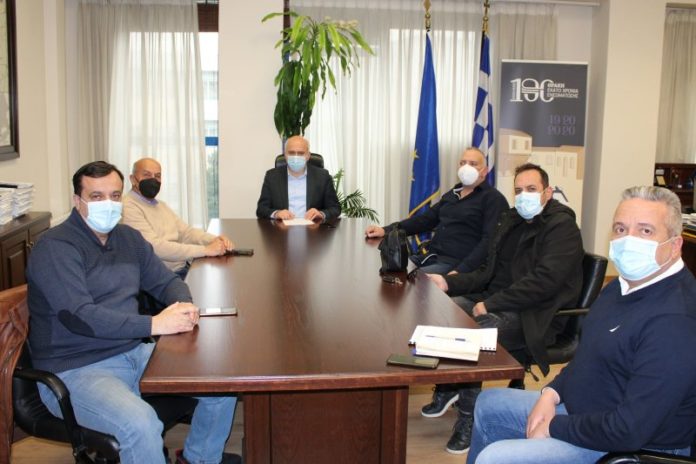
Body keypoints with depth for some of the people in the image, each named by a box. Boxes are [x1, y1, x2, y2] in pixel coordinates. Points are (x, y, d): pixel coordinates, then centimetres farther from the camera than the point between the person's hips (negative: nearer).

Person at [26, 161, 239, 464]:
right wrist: (154, 325, -28)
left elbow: (166, 281, 16)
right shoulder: (56, 247, -14)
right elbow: (79, 316, -25)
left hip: (132, 353, 8)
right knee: (141, 424, -35)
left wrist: (184, 308, -8)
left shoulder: (129, 238, 10)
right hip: (75, 370, -7)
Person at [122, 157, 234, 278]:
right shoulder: (128, 207, -11)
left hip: (186, 268, 9)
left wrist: (214, 240, -8)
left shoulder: (161, 205, 19)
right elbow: (155, 247, -21)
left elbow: (185, 232, 13)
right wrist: (205, 250, -23)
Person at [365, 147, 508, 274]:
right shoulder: (452, 194, 19)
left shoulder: (493, 199, -4)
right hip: (431, 257, 7)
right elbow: (425, 219, 20)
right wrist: (387, 230, 6)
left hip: (455, 264, -7)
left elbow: (490, 241, -15)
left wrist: (460, 271, -27)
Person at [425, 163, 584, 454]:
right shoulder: (511, 221, 14)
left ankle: (470, 416, -12)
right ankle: (446, 390, 8)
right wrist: (449, 283, -1)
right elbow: (489, 273, 14)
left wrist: (490, 304, -24)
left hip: (534, 316, -8)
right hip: (497, 302, 8)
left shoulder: (562, 227, -11)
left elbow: (542, 282, -23)